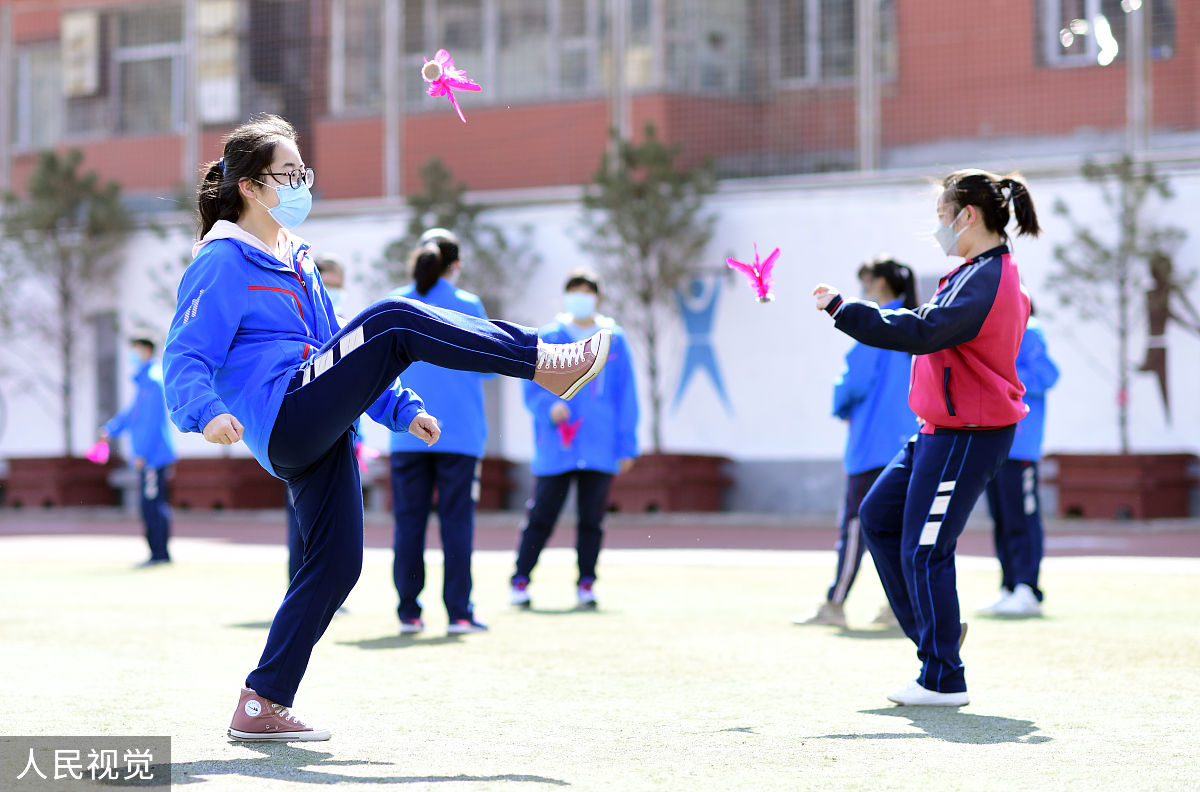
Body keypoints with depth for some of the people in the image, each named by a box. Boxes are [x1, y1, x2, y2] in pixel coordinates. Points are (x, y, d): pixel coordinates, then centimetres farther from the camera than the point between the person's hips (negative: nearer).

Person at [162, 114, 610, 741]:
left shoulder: (296, 260, 25)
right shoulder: (223, 261, -3)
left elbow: (342, 353, 32)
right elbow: (185, 356, -13)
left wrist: (401, 407, 24)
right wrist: (206, 411, -33)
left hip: (318, 432, 9)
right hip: (285, 419, -9)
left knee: (337, 562, 1)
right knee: (395, 322, -20)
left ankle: (262, 706, 6)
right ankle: (549, 365, -19)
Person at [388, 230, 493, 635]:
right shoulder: (468, 306, -2)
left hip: (408, 432, 2)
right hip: (460, 432, -2)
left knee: (408, 522, 5)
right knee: (457, 521, 0)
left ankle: (409, 612, 5)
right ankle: (459, 612, -2)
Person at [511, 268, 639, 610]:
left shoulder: (614, 341, 8)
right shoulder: (548, 339, 5)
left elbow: (625, 396, 9)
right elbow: (532, 388, 4)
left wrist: (626, 445, 4)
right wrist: (550, 406, -17)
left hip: (599, 449, 1)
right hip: (555, 448, -1)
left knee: (591, 518, 3)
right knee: (541, 515, -3)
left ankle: (586, 584, 12)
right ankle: (521, 580, 5)